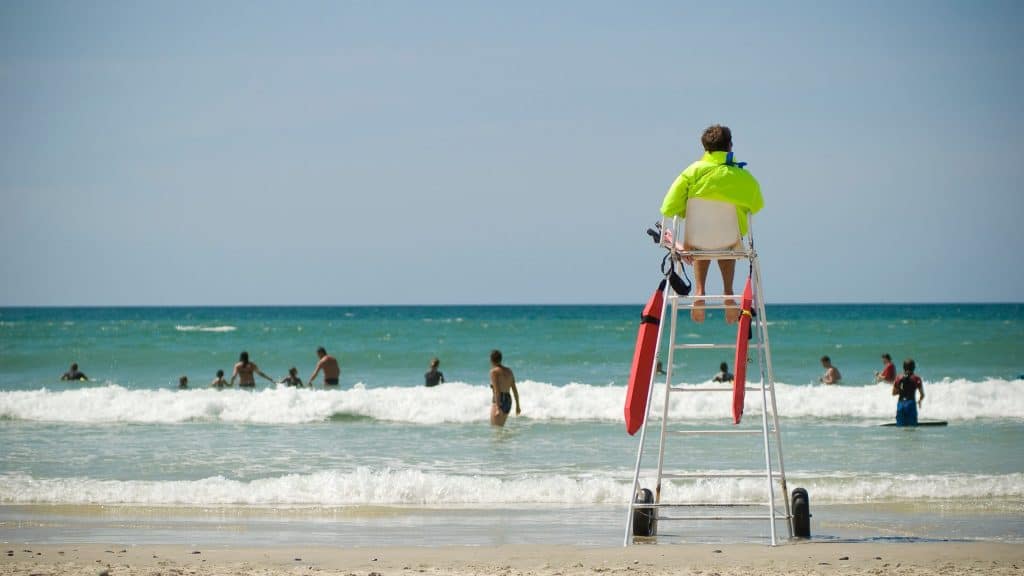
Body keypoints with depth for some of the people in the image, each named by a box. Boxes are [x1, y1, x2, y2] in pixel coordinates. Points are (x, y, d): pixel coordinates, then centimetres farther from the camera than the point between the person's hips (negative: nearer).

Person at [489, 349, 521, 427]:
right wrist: (517, 406, 20)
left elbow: (497, 391, -18)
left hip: (498, 402, -8)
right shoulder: (508, 371, 11)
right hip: (508, 401, 8)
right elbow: (515, 390, 14)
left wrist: (498, 408, -22)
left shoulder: (494, 371, -10)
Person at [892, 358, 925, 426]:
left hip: (900, 403, 3)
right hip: (910, 403, -3)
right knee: (912, 425, -1)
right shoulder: (916, 378, -1)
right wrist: (919, 401, 21)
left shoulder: (899, 378, 7)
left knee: (900, 426, 8)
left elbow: (894, 393, 14)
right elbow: (922, 395, 1)